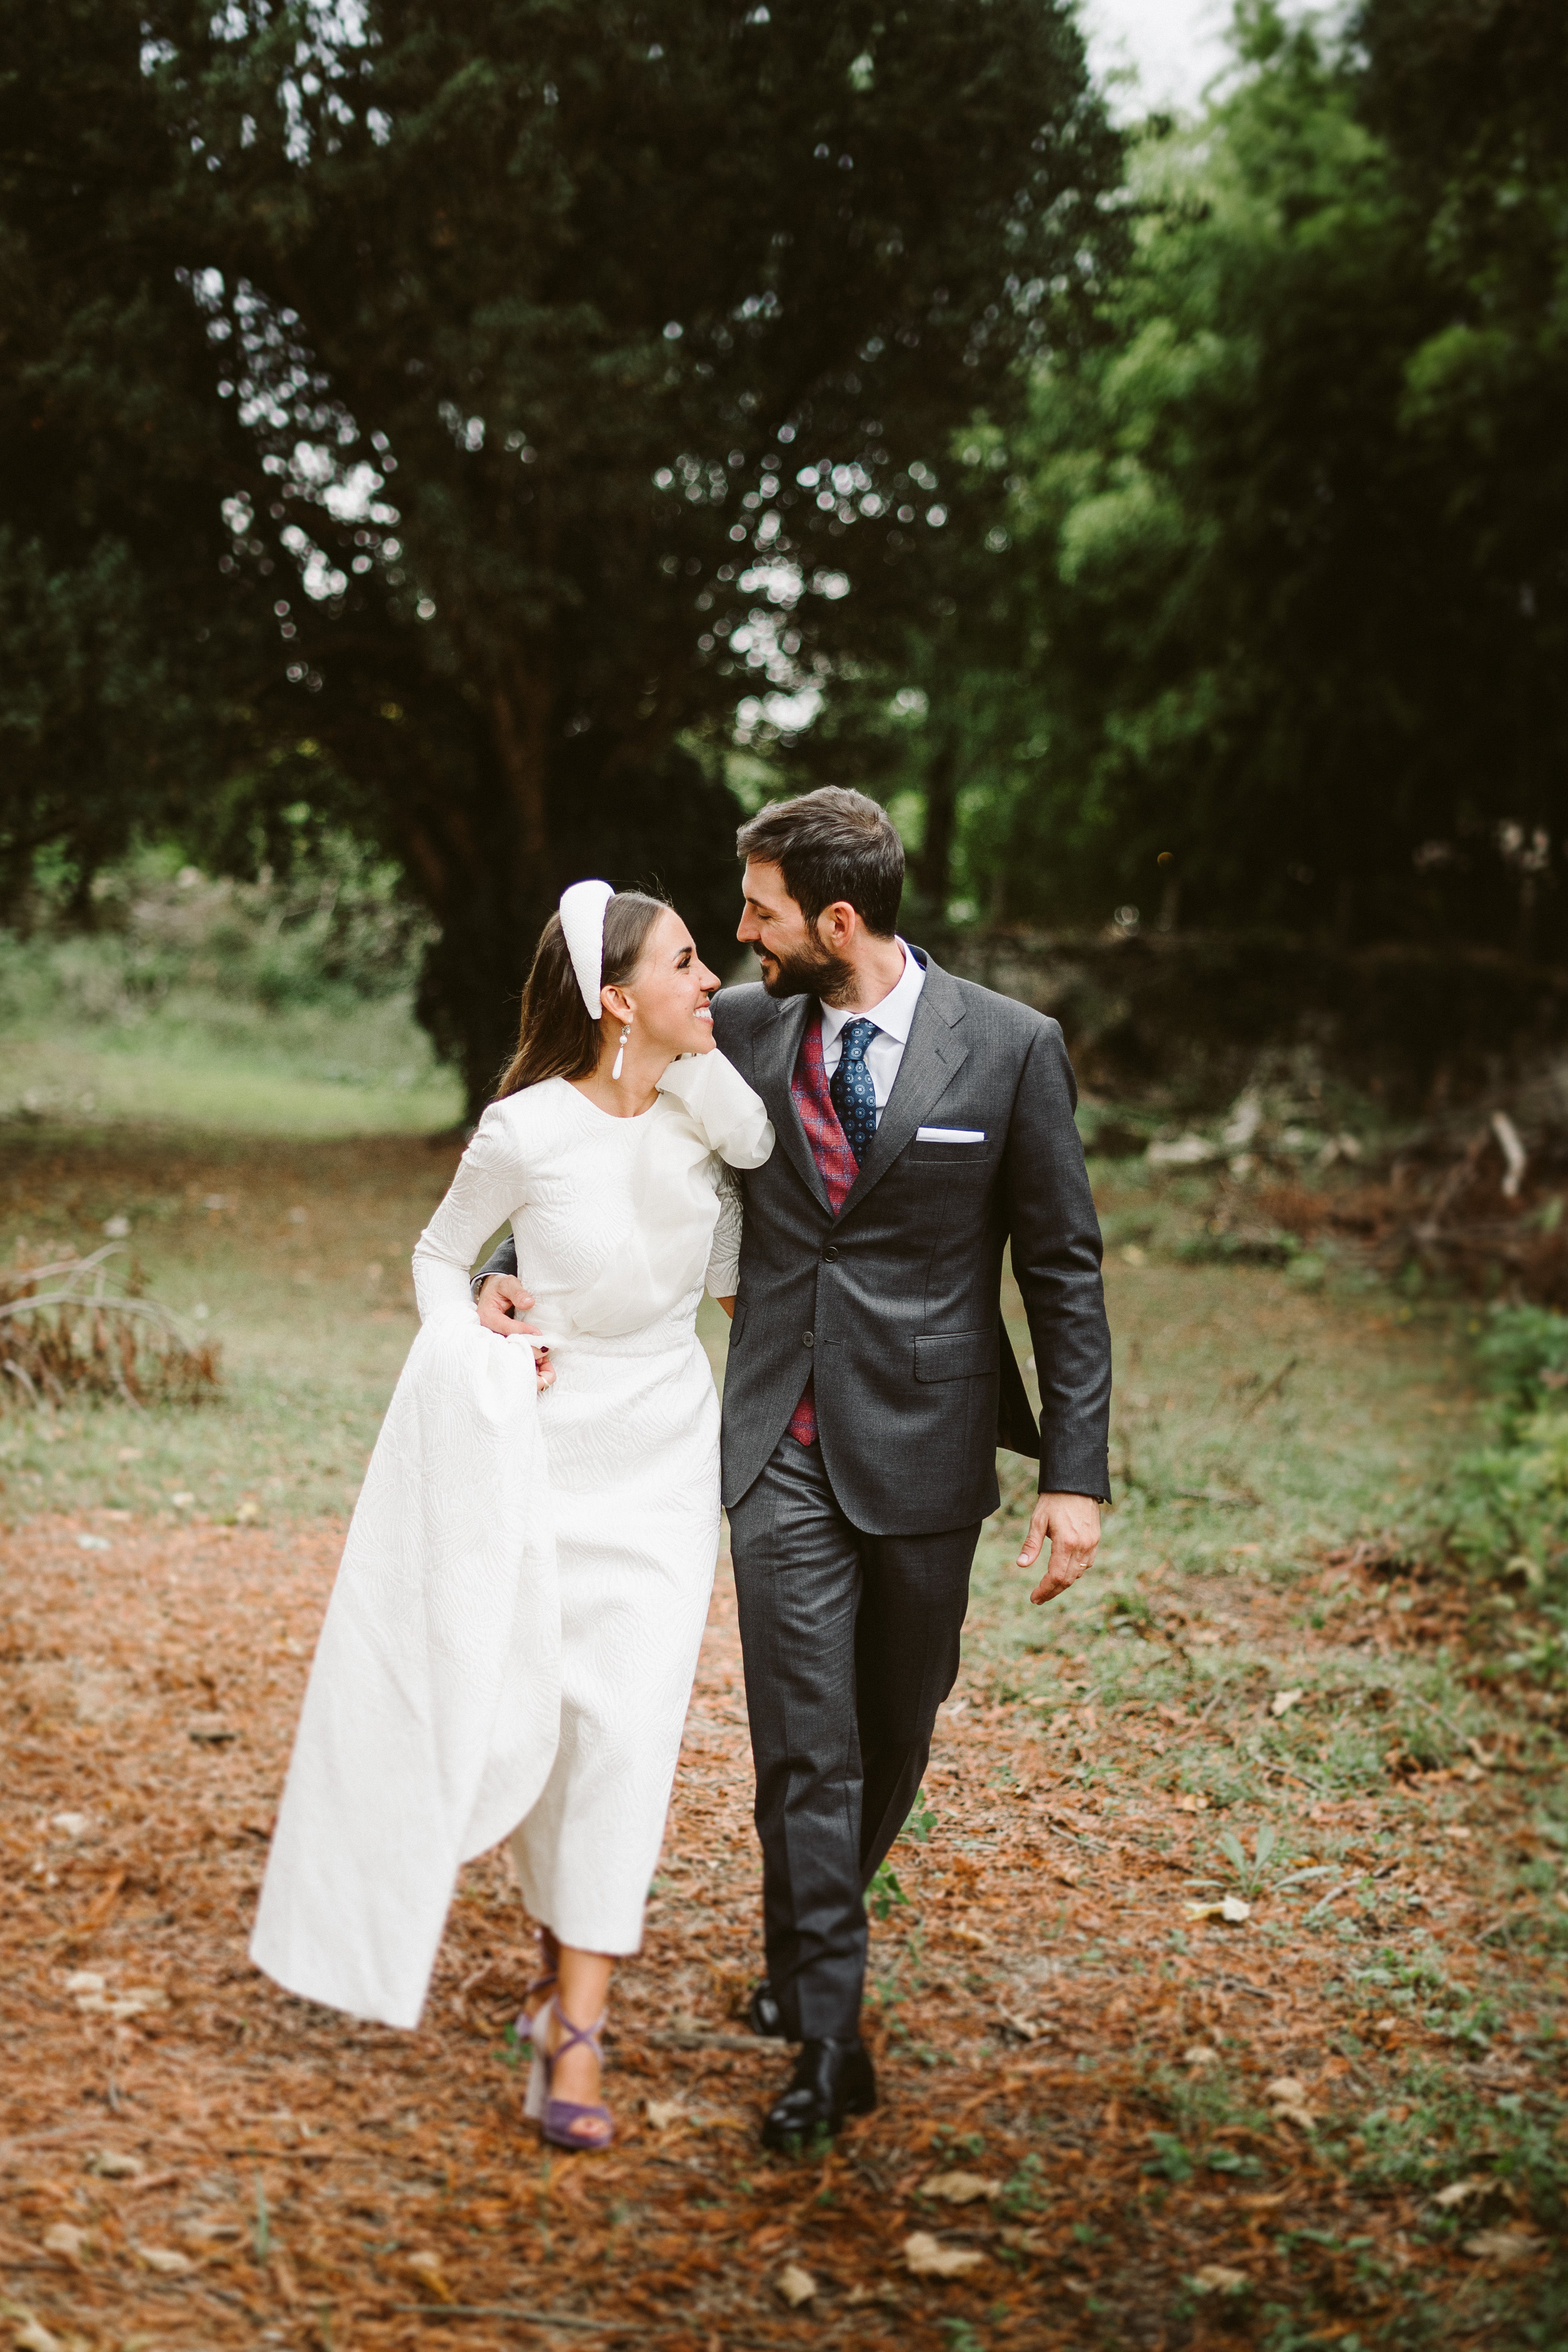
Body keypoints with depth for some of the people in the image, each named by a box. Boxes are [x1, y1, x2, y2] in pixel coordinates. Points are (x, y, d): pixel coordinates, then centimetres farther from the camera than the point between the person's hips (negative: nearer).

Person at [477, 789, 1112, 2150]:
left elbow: (1063, 1271, -3)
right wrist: (520, 1264, -4)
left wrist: (1076, 1477, -8)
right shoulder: (742, 1032, 0)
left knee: (894, 1740, 15)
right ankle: (829, 2037, 6)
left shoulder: (1008, 1049, -7)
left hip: (923, 1457, -1)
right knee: (805, 1747, -3)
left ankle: (814, 1941, 41)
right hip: (783, 1452, 1)